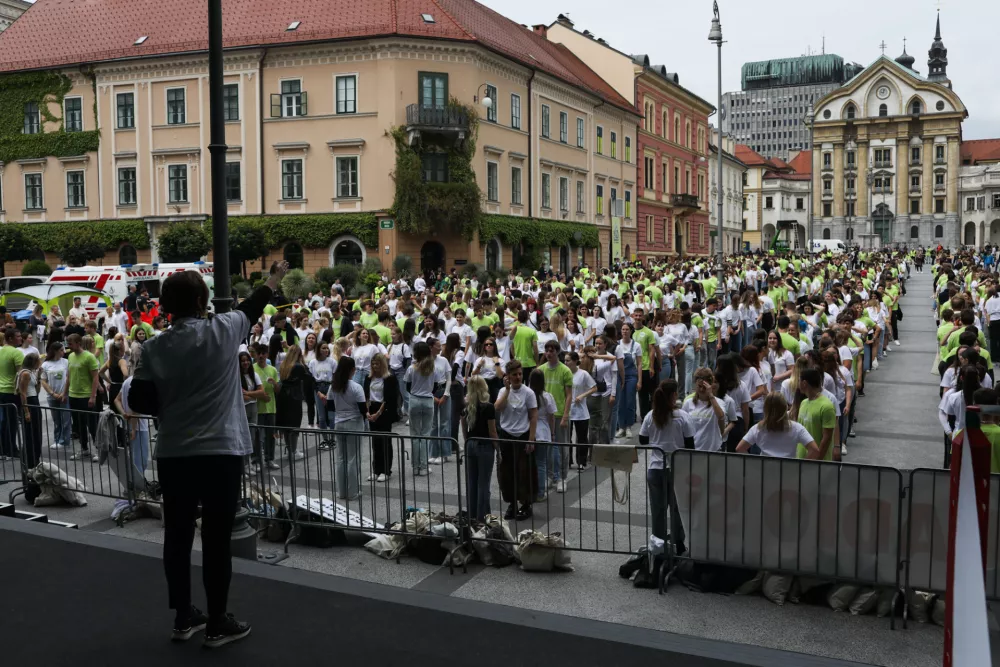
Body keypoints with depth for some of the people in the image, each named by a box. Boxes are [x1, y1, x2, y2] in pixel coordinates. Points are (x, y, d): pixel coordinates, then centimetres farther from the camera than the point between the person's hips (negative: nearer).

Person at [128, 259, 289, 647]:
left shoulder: (155, 348, -1)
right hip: (220, 453, -3)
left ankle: (183, 618, 25)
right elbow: (252, 306, 13)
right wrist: (274, 280, 31)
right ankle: (218, 624, 13)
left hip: (172, 456, 3)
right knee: (216, 540, 4)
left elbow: (138, 402, 1)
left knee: (177, 537, 14)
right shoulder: (222, 331, -6)